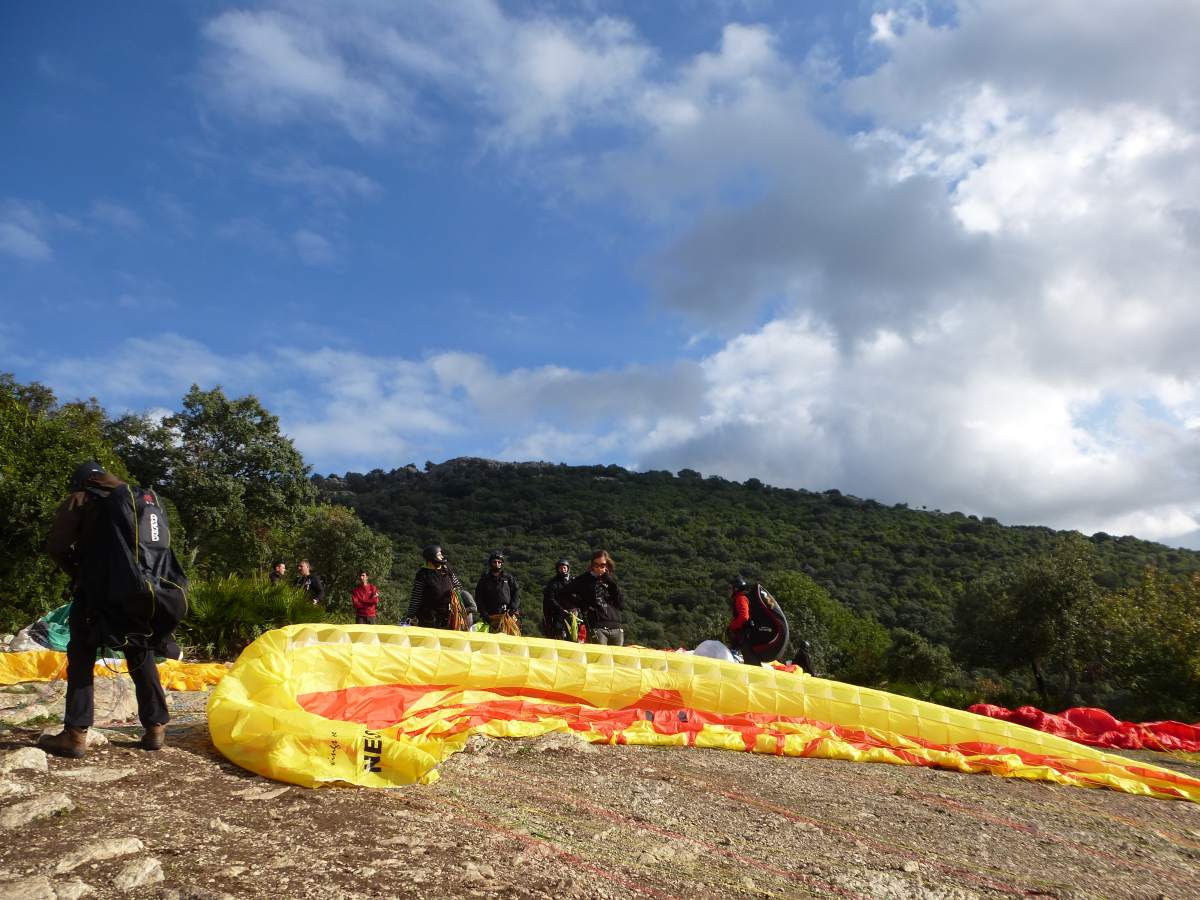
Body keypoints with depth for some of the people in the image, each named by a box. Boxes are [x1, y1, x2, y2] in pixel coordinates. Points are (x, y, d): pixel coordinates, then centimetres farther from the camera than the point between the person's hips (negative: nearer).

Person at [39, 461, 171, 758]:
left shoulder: (79, 499, 2)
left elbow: (56, 546, -8)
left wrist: (77, 573, 7)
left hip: (95, 591, -4)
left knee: (81, 660, 4)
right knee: (142, 659, 11)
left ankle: (76, 734, 0)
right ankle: (155, 727, 11)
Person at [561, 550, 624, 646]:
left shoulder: (611, 580, 16)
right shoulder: (584, 580, 4)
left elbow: (621, 605, 8)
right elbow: (563, 596, 2)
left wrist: (612, 584, 0)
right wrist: (582, 605, -4)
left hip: (616, 628, 5)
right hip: (596, 628, -5)